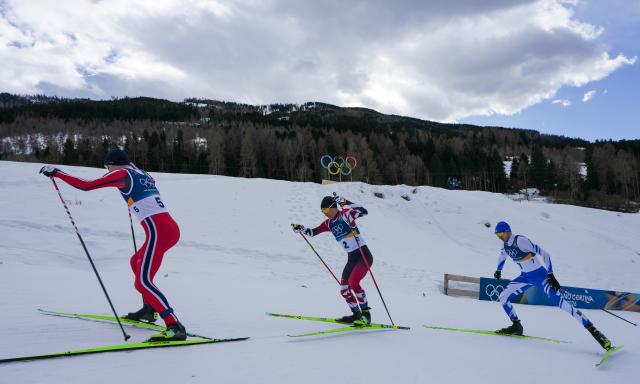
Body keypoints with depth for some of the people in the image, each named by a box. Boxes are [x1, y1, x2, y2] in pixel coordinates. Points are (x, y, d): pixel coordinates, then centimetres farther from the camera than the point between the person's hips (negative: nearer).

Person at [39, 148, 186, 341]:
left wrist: (56, 172, 11)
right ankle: (149, 310, 38)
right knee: (136, 262, 31)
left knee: (143, 282, -12)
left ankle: (175, 327, -25)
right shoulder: (141, 174, 22)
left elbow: (86, 185, -1)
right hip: (172, 228, 9)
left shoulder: (121, 174, 0)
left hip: (158, 231, -9)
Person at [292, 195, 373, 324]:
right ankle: (357, 314, 19)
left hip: (364, 255, -8)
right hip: (351, 258, 8)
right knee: (344, 289, 5)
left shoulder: (346, 214, -12)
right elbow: (313, 232, 12)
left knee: (353, 282, -23)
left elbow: (364, 211, -28)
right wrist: (301, 229, -6)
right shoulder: (329, 223, 8)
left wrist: (345, 202, -36)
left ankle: (366, 313, -13)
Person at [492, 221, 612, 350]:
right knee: (503, 297, -2)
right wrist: (498, 271, 39)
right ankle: (516, 326, 12)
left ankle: (594, 331, -9)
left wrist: (550, 275, -27)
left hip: (539, 275, -7)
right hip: (525, 277, 7)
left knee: (561, 303, -16)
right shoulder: (505, 245, 0)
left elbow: (544, 254, -24)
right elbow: (502, 256, 24)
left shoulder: (520, 240, -24)